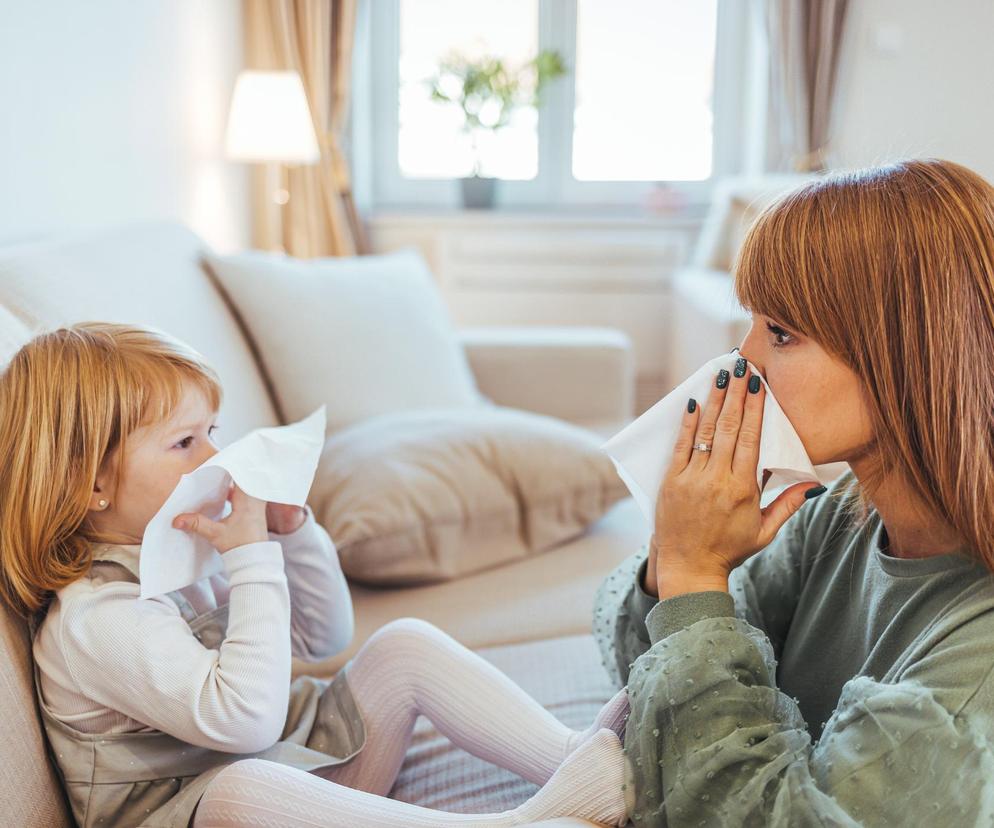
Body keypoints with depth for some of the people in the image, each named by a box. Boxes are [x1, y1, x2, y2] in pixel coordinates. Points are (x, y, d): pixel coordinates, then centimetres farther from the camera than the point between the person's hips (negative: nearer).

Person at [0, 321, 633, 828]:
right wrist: (253, 558, -27)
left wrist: (292, 530, -3)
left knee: (405, 644, -1)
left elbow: (327, 638, 14)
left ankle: (574, 756, -16)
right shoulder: (95, 614, -22)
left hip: (298, 776, 9)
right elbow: (245, 720, -34)